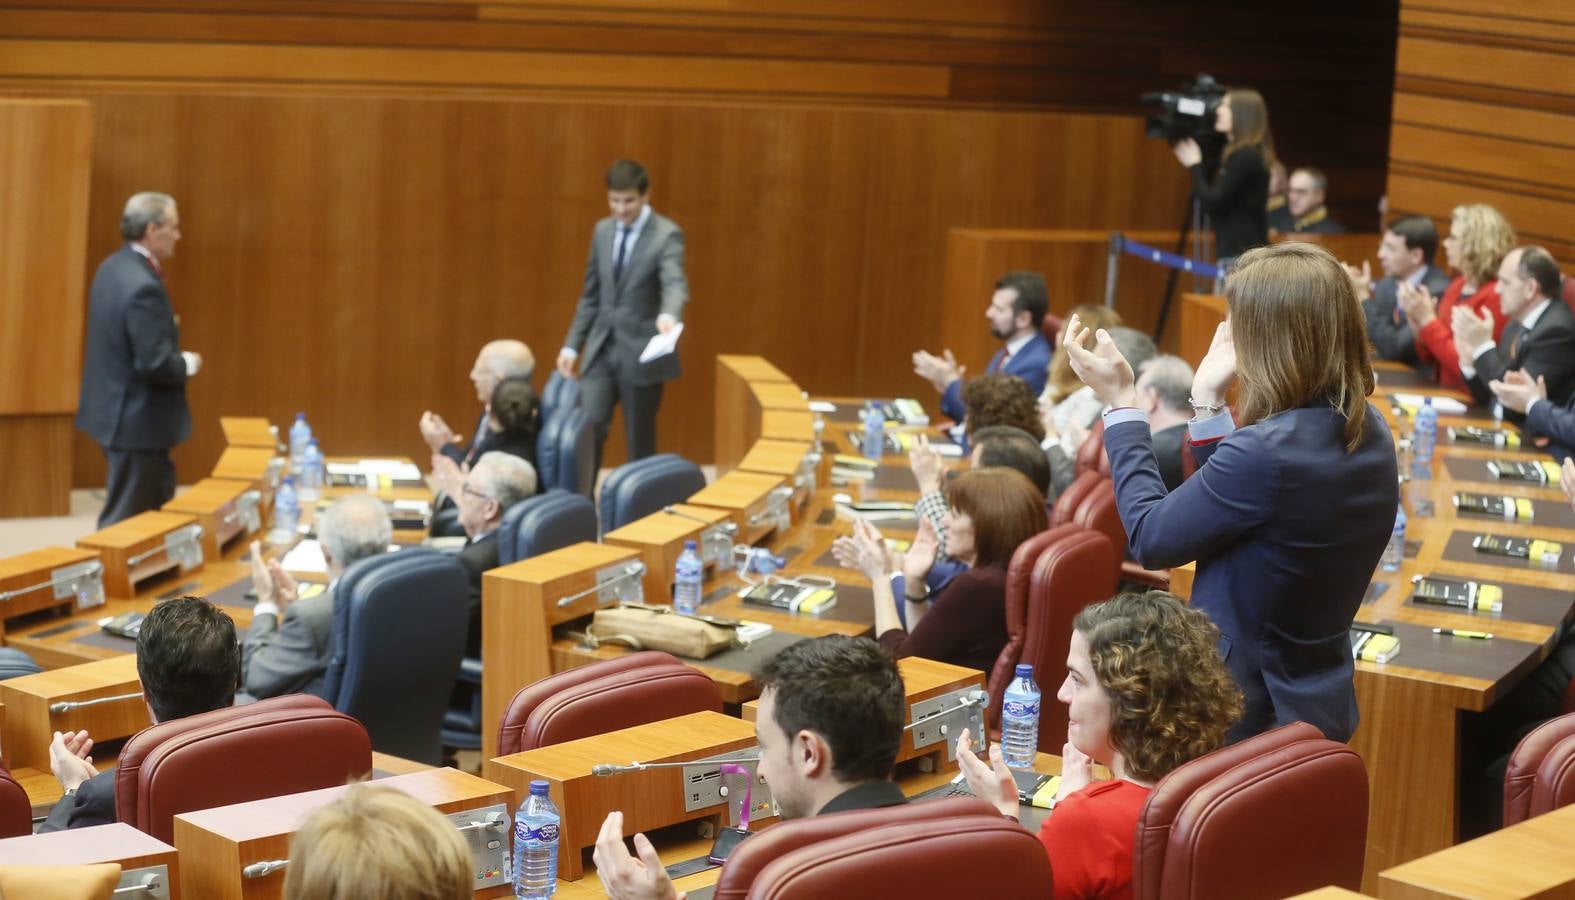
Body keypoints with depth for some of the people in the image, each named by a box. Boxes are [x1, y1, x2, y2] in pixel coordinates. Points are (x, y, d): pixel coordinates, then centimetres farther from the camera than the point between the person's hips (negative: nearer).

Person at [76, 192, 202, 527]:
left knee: (160, 505, 21)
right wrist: (188, 364, -8)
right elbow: (155, 363, -27)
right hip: (137, 420, -10)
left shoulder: (112, 268, 6)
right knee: (126, 521, 0)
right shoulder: (144, 287, -25)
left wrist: (177, 358, 8)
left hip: (117, 410, 10)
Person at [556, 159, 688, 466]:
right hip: (601, 348, 5)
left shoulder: (666, 235, -10)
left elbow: (675, 284, -27)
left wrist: (669, 316, -48)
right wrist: (572, 345, 13)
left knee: (640, 440, 4)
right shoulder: (602, 231, 9)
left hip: (641, 352, -5)